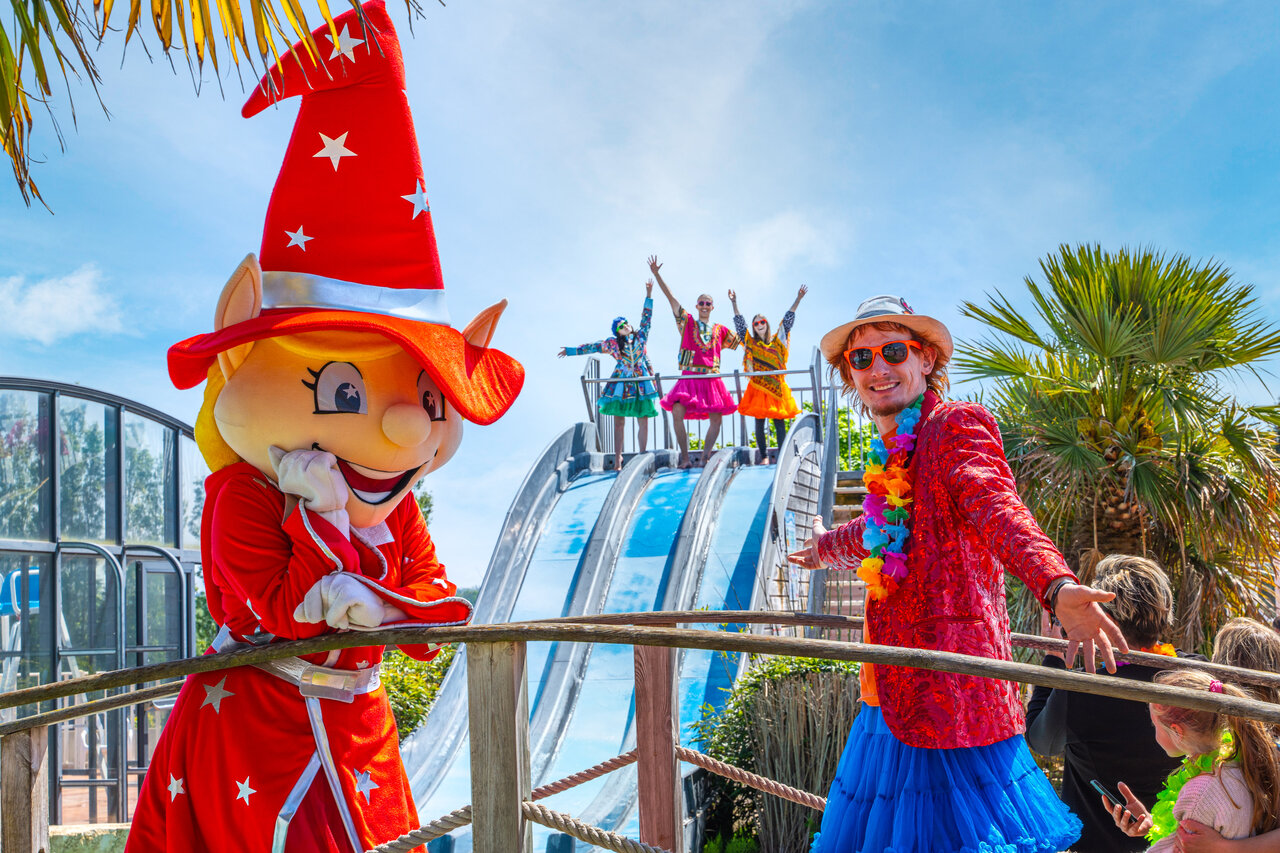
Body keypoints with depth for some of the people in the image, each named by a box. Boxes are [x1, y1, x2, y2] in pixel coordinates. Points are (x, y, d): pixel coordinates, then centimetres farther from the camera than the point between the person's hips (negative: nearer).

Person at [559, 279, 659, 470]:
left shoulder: (641, 336, 9)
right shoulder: (612, 343, 7)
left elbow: (646, 317, 13)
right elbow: (593, 347, 13)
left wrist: (649, 294, 11)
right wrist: (571, 351, 17)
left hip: (641, 384, 1)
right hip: (621, 385, -1)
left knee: (644, 422, -1)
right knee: (619, 422, -4)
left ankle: (642, 455, 6)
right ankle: (617, 458, -1)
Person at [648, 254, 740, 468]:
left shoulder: (720, 330, 15)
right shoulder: (688, 322, 10)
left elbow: (741, 342, 26)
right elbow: (671, 298, 5)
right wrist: (657, 274, 0)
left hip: (712, 378, 2)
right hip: (689, 376, -2)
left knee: (716, 419, -4)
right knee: (678, 413, -18)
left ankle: (704, 457, 6)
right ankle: (685, 457, -10)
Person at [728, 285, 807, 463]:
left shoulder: (776, 341, 13)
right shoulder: (751, 343, 11)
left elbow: (787, 321, 10)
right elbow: (740, 324, 6)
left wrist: (798, 300, 4)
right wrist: (734, 304, -1)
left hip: (776, 385, 1)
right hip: (758, 386, -1)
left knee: (779, 421, -3)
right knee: (760, 421, -5)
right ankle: (764, 456, -4)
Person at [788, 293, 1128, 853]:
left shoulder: (956, 425, -10)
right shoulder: (892, 451, 16)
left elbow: (998, 509, -29)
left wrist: (1056, 585, -48)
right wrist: (828, 547, 57)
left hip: (951, 684, -8)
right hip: (893, 691, 9)